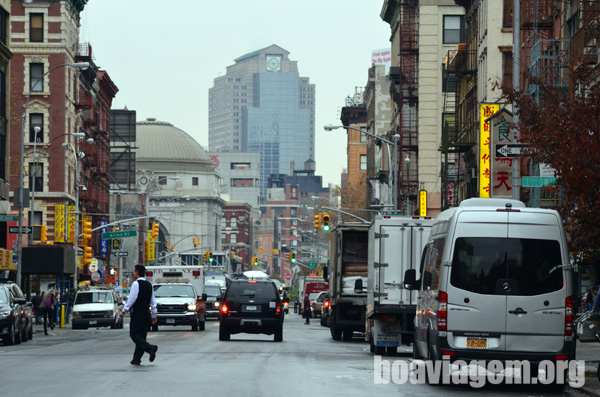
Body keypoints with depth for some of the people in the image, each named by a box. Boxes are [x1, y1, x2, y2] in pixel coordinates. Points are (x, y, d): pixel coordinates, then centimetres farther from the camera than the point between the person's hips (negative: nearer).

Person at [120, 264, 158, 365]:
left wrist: (124, 311, -8)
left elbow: (131, 299, -16)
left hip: (137, 315, -7)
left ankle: (150, 348, -23)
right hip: (147, 315, 7)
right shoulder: (149, 285, 12)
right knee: (141, 336, 9)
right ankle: (137, 359, 9)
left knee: (134, 335, -4)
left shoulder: (136, 284, -11)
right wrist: (154, 315, 19)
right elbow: (153, 301, 14)